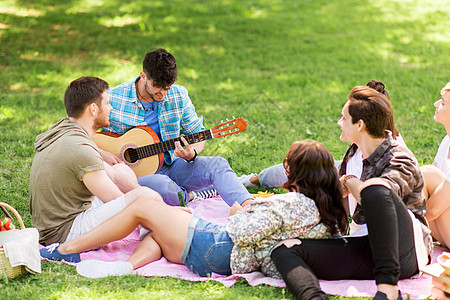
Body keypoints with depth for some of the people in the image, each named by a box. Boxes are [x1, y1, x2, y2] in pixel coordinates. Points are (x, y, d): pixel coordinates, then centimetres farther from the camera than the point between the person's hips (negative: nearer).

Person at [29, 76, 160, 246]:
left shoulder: (61, 132, 9)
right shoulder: (80, 149, -23)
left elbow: (113, 175, 14)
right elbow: (119, 204, -20)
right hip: (65, 234, -11)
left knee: (123, 169, 21)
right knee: (145, 196, -24)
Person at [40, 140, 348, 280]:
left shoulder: (291, 203, -22)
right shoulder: (328, 209, 3)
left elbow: (242, 233, -26)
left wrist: (239, 213, -5)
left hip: (216, 250, -10)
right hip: (226, 256, 10)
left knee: (142, 205, 0)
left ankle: (64, 249, 9)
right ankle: (129, 265, -5)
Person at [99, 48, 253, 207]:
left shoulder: (179, 96, 1)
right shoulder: (113, 98, -10)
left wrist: (192, 154, -16)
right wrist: (101, 153, -22)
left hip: (169, 165, 4)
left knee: (217, 164, -19)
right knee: (161, 185, -38)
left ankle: (247, 206, -32)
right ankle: (190, 196, -7)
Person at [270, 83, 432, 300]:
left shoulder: (401, 160, -6)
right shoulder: (353, 155, 18)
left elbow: (375, 193, -29)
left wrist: (351, 182, -9)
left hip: (403, 253, -7)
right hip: (362, 250, 7)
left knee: (375, 191, -37)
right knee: (283, 251, -15)